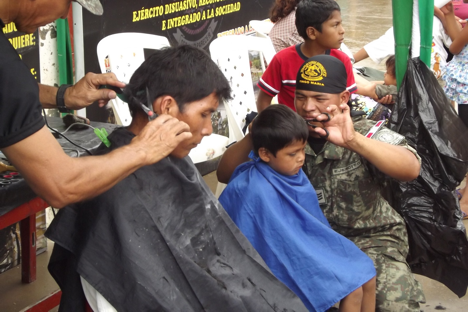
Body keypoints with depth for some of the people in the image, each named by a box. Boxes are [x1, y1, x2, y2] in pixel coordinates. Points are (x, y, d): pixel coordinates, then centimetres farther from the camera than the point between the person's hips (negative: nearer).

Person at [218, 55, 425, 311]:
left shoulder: (367, 133, -8)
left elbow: (410, 169, -28)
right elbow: (225, 175, -2)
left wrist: (354, 142, -44)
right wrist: (253, 137, -22)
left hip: (369, 238, -2)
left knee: (397, 303, -26)